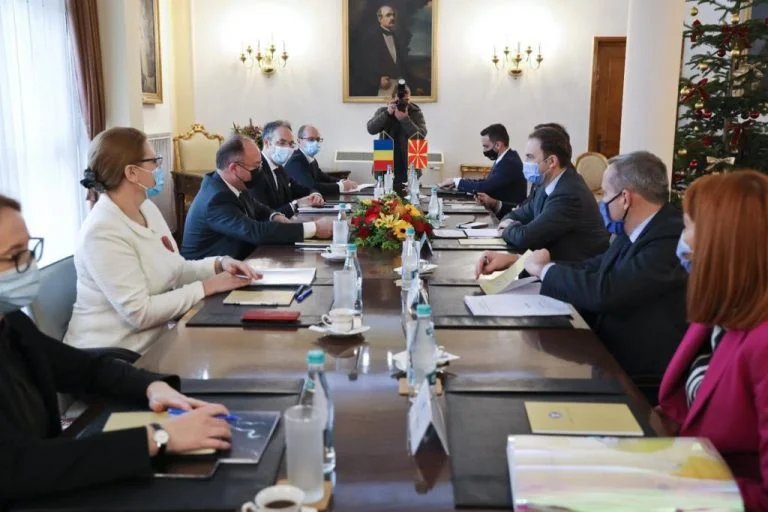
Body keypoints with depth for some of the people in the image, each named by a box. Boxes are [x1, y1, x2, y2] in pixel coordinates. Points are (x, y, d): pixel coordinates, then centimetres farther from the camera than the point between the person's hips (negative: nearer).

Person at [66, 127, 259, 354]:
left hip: (152, 341, 8)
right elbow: (139, 313, -25)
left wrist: (219, 264, -5)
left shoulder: (147, 208, 5)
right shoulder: (103, 233, -22)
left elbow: (174, 270, 13)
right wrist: (206, 287, -19)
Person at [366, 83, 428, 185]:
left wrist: (404, 119, -22)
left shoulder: (416, 113, 1)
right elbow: (371, 129, -12)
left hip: (408, 169, -1)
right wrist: (387, 113, -21)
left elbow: (421, 137, -14)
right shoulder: (382, 111, 5)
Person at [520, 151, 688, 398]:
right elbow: (591, 269, 10)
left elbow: (604, 292, -30)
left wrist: (545, 269, -15)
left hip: (641, 380, -7)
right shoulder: (633, 232, 6)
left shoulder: (671, 239, -23)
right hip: (611, 355, 7)